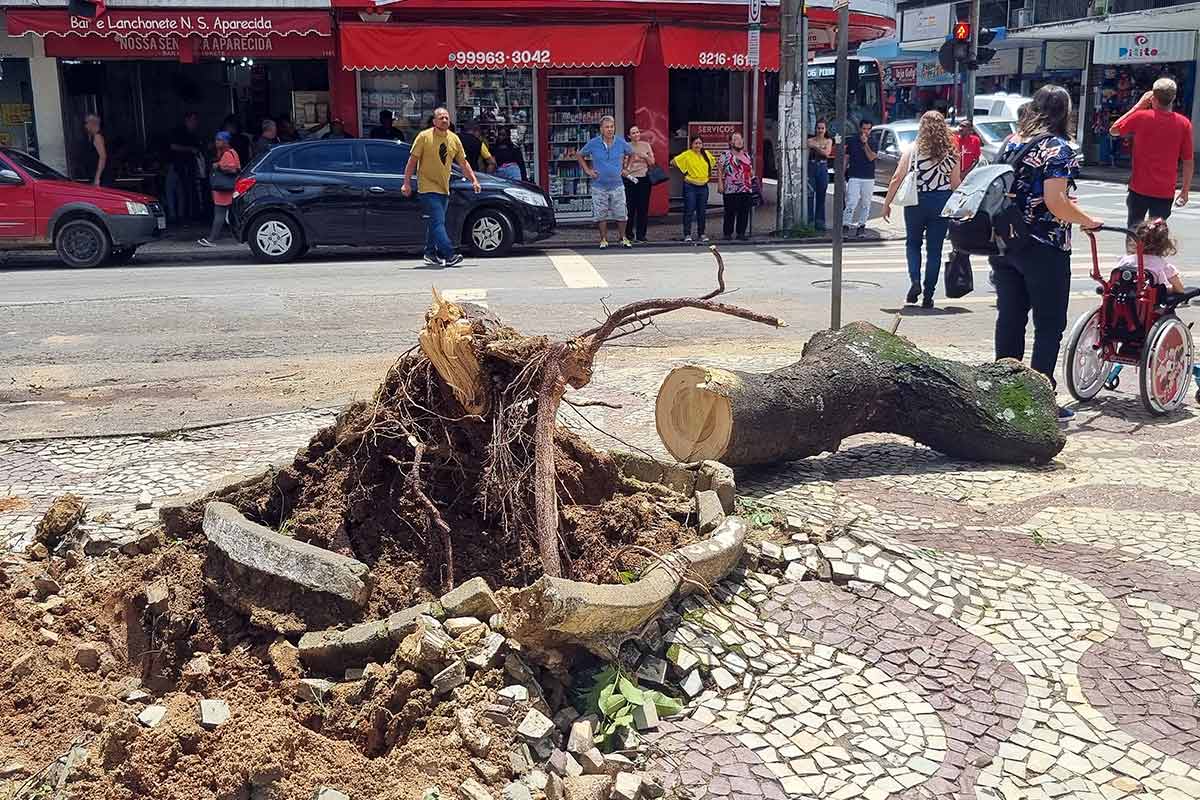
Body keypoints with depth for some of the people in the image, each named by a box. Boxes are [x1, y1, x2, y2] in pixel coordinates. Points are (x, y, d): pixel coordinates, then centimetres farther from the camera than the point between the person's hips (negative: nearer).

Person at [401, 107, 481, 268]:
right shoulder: (424, 137, -7)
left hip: (444, 188, 6)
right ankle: (449, 255, -20)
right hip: (428, 188, -6)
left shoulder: (454, 139, 9)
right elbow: (412, 160, -6)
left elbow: (463, 163, 16)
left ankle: (430, 254, 22)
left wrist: (474, 180, 8)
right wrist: (407, 183, -9)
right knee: (438, 222, -14)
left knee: (435, 223, 13)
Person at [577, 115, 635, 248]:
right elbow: (579, 155, 9)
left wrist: (625, 168, 13)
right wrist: (587, 170, 3)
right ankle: (604, 239, 15)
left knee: (621, 214, 1)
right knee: (601, 215, 4)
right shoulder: (593, 143, -5)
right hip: (599, 186, -1)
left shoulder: (621, 143, 0)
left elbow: (632, 153, 20)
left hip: (617, 185, 1)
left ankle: (623, 238, 17)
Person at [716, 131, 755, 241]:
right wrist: (720, 184, -11)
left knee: (744, 213, 4)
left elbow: (750, 170, 25)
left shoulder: (746, 155, 18)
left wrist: (753, 178, 14)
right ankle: (727, 233, 5)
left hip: (746, 190, 5)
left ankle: (741, 233, 12)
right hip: (731, 190, -5)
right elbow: (719, 170, -3)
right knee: (730, 213, -3)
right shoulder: (726, 155, 0)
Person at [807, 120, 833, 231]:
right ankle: (809, 221, -4)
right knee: (810, 196, -7)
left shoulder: (828, 141, 8)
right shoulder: (810, 141, 3)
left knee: (821, 197, 6)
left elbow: (827, 153, -11)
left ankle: (819, 222, 11)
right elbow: (806, 156, -1)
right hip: (811, 168, -2)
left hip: (823, 169, 2)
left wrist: (814, 146, -18)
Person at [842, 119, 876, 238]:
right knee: (851, 202, -10)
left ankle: (861, 225, 14)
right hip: (854, 177, -1)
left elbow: (871, 157, -10)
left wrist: (865, 143, -13)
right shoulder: (852, 142, 7)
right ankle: (845, 226, -11)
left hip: (869, 178, 1)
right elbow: (846, 159, 10)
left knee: (865, 204, 6)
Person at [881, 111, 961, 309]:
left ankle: (915, 281, -3)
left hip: (916, 201, -1)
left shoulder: (913, 150, -4)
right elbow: (956, 184, 3)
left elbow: (897, 179, -6)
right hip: (942, 203, 1)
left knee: (913, 243, 18)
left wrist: (887, 203, 1)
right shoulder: (952, 153, 1)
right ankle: (928, 296, 7)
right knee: (934, 249, 7)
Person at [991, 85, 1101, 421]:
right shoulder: (1058, 148, -11)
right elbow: (1055, 203, -20)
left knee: (1009, 319, 14)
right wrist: (1088, 221, -7)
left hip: (1004, 244, 7)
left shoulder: (1011, 142, 8)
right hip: (1044, 250, -7)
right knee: (1049, 326, 2)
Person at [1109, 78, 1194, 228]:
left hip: (1139, 189, 0)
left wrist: (1138, 105, 9)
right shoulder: (1184, 123, -6)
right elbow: (1188, 161, -2)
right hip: (1165, 192, 1)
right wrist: (1185, 190, 9)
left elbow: (1114, 130, 9)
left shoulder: (1140, 116, -9)